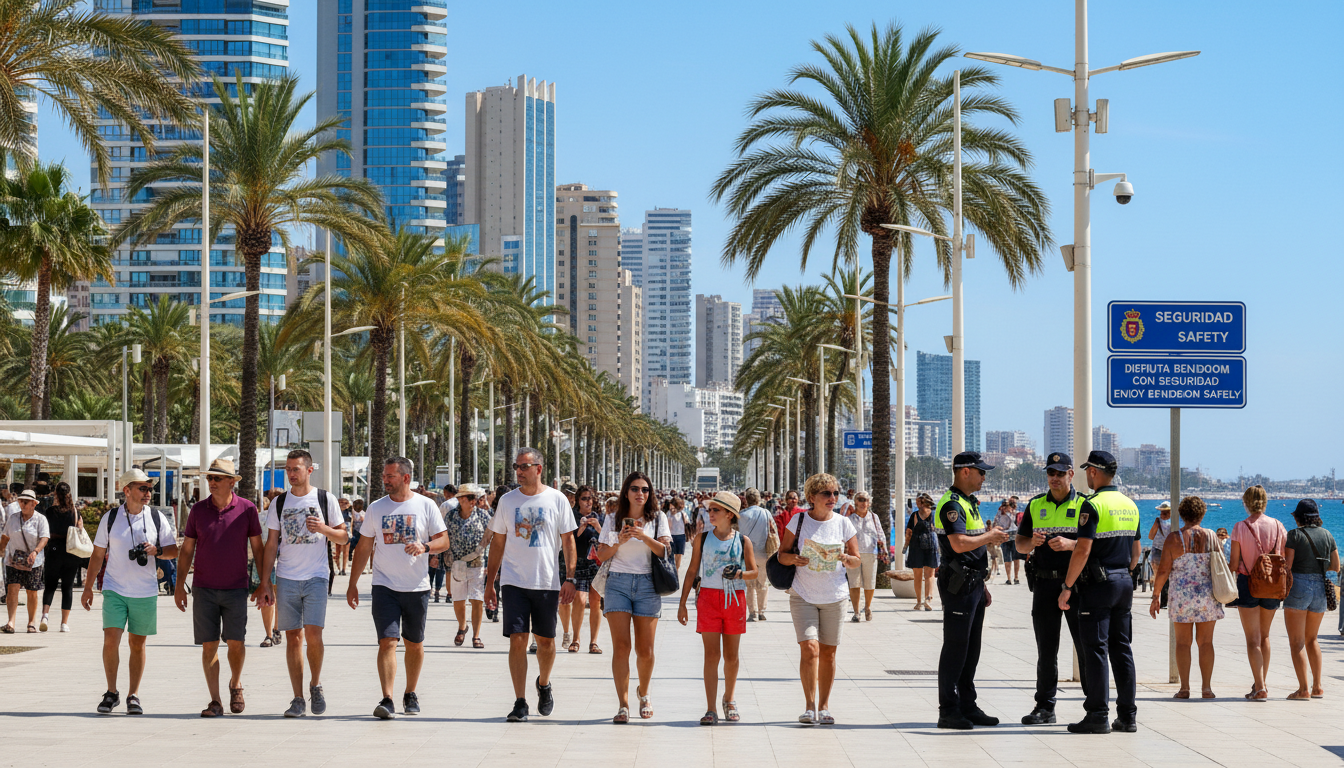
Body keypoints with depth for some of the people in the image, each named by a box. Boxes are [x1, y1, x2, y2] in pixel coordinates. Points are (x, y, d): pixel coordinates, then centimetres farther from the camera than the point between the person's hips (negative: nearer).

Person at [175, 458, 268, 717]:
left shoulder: (247, 509, 0)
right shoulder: (198, 510, 4)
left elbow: (258, 548, 5)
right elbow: (186, 550, 9)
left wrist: (265, 584, 0)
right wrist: (180, 586, 4)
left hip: (235, 589, -1)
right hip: (204, 589, 1)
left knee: (235, 642, -2)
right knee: (209, 645, -2)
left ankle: (235, 685, 26)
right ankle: (215, 701, 2)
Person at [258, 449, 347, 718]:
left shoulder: (326, 499, 4)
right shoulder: (279, 503, 10)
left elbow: (343, 538, 8)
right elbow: (271, 545, 11)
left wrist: (323, 528, -13)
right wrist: (264, 583, 5)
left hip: (316, 577, -2)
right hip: (286, 579, 2)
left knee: (313, 634, -13)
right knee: (293, 637, 1)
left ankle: (315, 685, 11)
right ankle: (298, 699, 6)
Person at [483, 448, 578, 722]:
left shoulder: (557, 500, 1)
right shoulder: (507, 501, 6)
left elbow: (568, 541, 3)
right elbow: (497, 543, 11)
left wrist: (570, 578, -5)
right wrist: (489, 583, 8)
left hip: (548, 583, 0)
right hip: (514, 582, 1)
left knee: (546, 640, 9)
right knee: (517, 640, -8)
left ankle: (544, 684, 36)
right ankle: (520, 703, -5)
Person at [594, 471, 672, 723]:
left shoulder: (658, 519, 7)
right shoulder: (613, 520, 9)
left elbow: (664, 551, -6)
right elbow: (602, 555, 6)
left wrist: (645, 537, -21)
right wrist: (619, 542, -11)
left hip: (647, 584, 0)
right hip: (618, 583, 0)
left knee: (645, 650, 3)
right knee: (621, 646, -10)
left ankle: (643, 693, 30)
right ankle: (623, 705, -10)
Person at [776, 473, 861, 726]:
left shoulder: (843, 523, 3)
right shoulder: (799, 520, -1)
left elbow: (857, 560, 8)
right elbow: (782, 555, 3)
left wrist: (846, 558, -14)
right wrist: (794, 559, -18)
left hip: (835, 596, 2)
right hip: (803, 595, -2)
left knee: (828, 652, 5)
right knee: (809, 647, -14)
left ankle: (824, 707, 16)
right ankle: (810, 707, -13)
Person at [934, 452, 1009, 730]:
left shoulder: (970, 503, 19)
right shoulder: (952, 504, -14)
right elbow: (959, 543, -27)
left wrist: (982, 585, 23)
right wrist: (989, 537, -12)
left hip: (973, 582, 10)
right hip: (958, 584, -10)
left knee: (971, 649, 12)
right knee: (955, 648, -7)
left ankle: (967, 707, 18)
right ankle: (948, 711, -4)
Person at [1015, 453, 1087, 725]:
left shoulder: (1084, 505, 2)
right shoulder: (1035, 506, 14)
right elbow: (1019, 544, 15)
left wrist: (1069, 544, -21)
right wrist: (1032, 542, -7)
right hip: (1044, 583, 4)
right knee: (1046, 649, 6)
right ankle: (1045, 707, 12)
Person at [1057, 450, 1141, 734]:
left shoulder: (1093, 505, -13)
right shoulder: (1130, 505, 11)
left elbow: (1082, 551, -18)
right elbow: (1137, 550, 17)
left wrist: (1067, 587, -13)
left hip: (1098, 583, -7)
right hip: (1124, 583, 7)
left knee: (1095, 649, -4)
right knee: (1122, 649, 10)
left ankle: (1098, 715, -6)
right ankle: (1127, 715, 11)